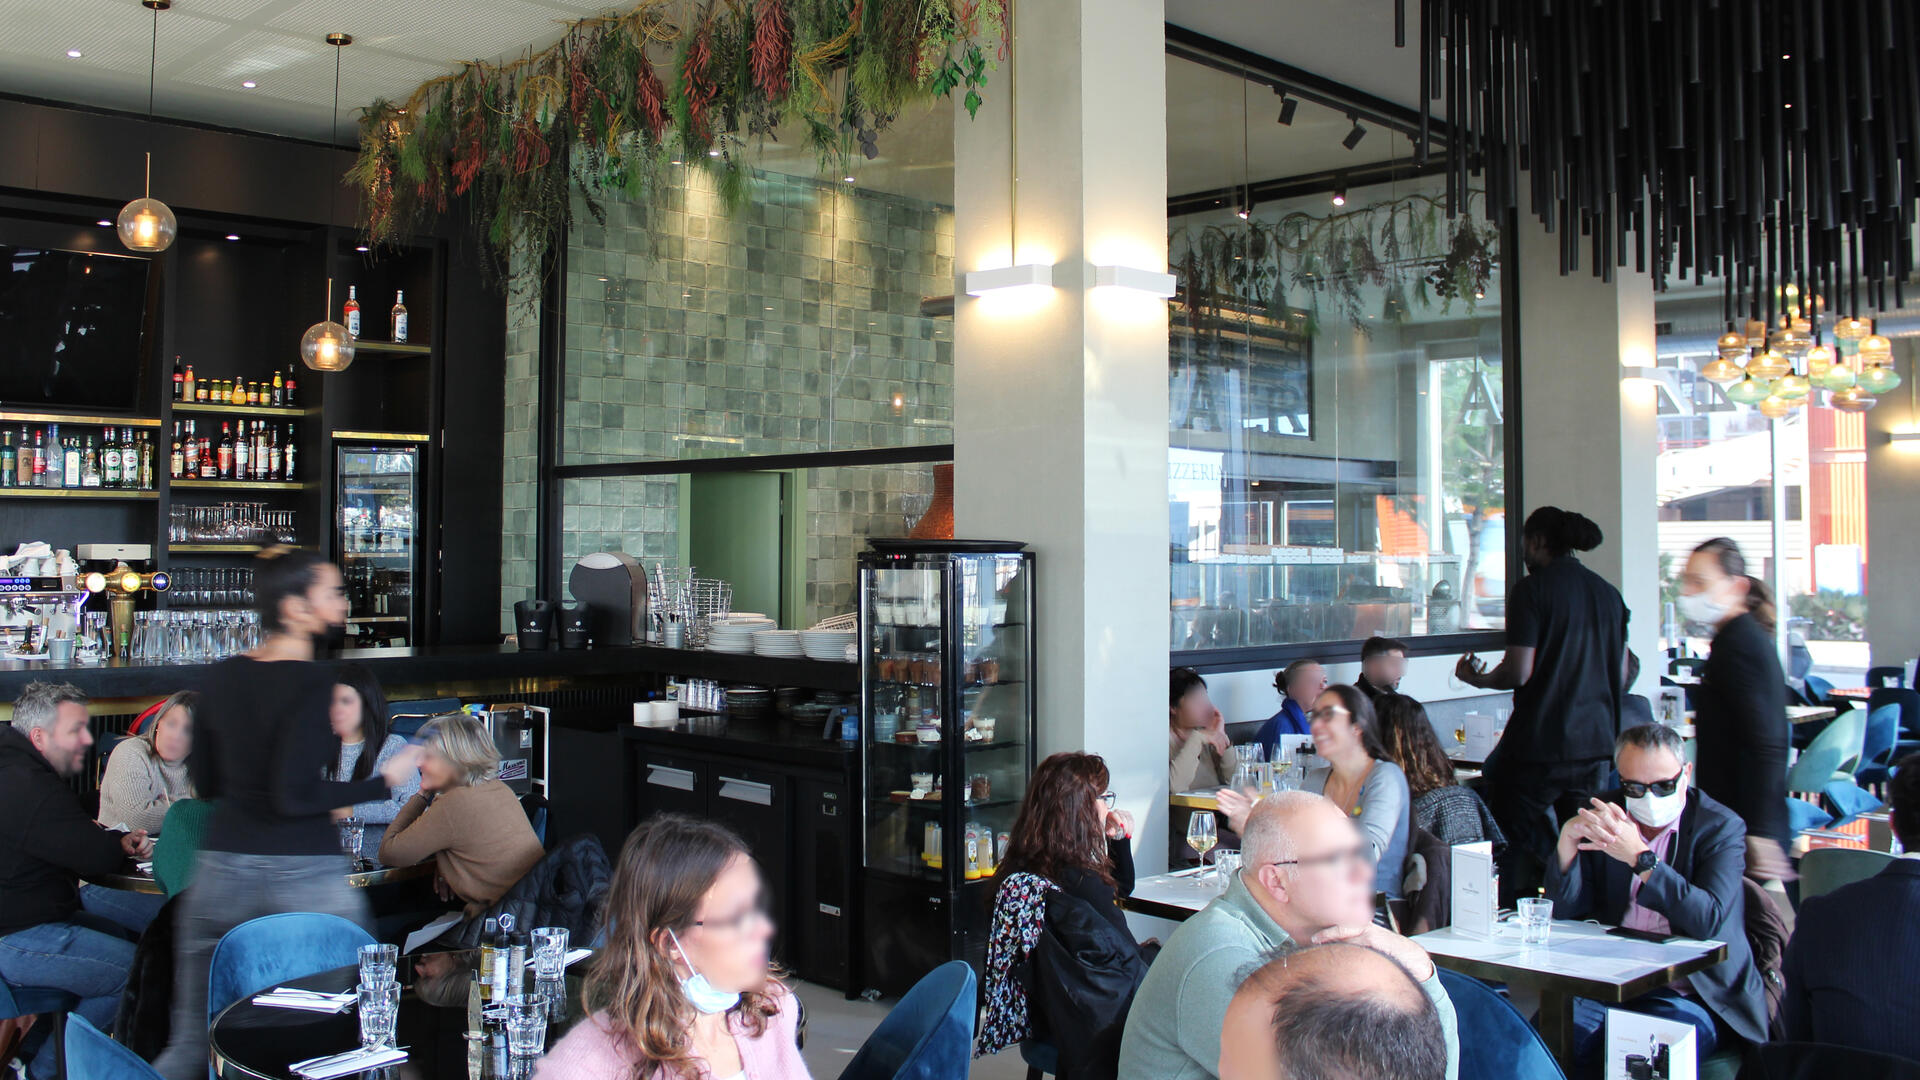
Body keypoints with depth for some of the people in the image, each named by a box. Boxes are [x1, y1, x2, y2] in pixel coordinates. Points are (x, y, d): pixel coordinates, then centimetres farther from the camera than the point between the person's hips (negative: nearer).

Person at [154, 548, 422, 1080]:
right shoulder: (312, 681, -11)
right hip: (306, 877, -6)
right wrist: (385, 781, -10)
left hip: (223, 872, 6)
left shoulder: (221, 677, 8)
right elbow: (296, 795, -18)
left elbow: (205, 782, 16)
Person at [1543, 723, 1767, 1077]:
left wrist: (1639, 855, -28)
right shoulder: (1604, 815, 6)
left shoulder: (1722, 828, -4)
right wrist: (1567, 841, -14)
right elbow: (1565, 910, 4)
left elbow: (1708, 920, -20)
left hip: (1693, 994, -3)